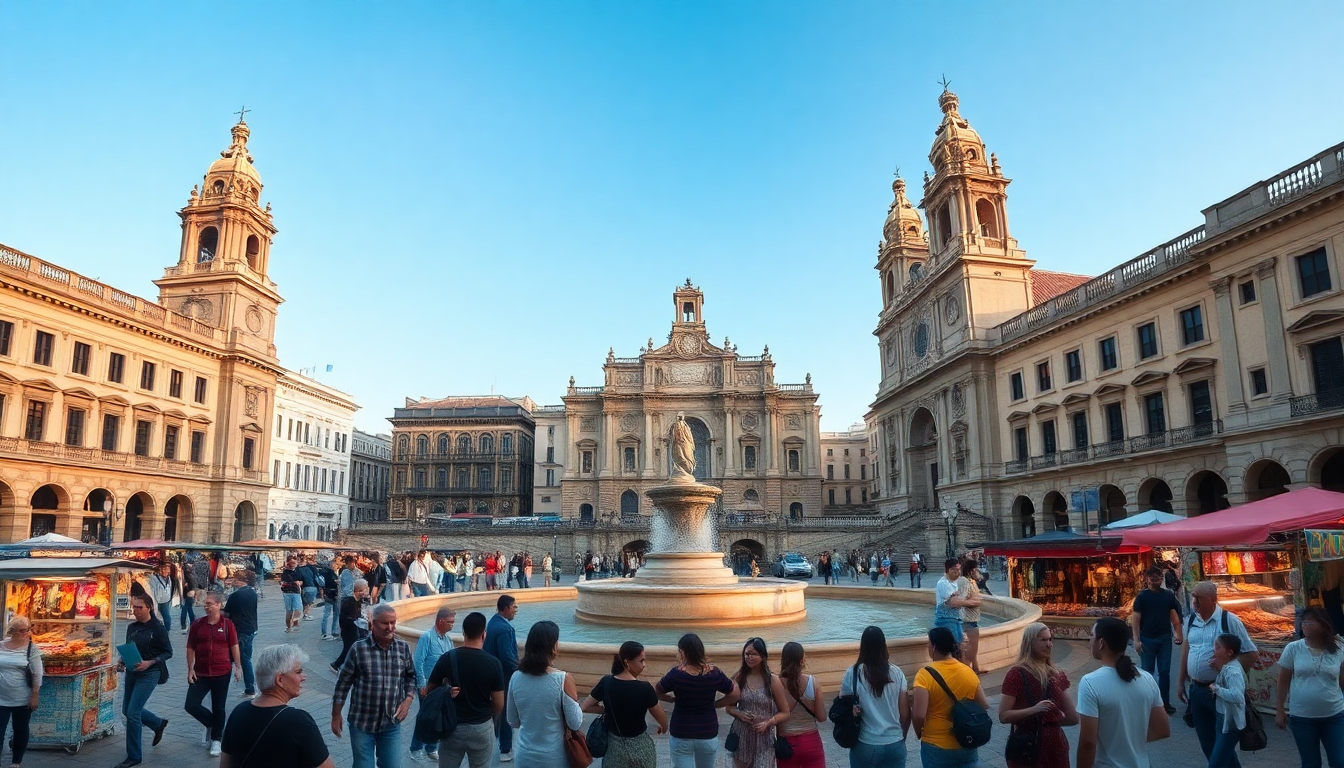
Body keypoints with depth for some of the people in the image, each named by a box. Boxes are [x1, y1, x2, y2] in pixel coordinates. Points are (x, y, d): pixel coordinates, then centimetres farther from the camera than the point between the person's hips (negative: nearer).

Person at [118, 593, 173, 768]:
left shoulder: (158, 628, -13)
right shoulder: (131, 627, 5)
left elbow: (168, 652, -9)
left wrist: (149, 663, -22)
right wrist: (122, 662, -3)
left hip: (149, 674, -7)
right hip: (131, 672, 7)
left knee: (132, 712, -8)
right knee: (127, 710, 15)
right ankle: (159, 723, 41)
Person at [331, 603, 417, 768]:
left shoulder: (403, 648, -3)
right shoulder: (358, 649, -13)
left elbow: (411, 676, 10)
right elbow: (343, 683, -4)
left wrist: (408, 699, -5)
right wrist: (336, 715, 0)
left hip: (391, 723, 3)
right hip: (362, 723, -2)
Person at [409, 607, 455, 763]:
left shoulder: (448, 639, 4)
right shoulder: (427, 637, -16)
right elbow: (418, 662, -17)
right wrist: (422, 684, -16)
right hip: (427, 685, -6)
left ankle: (432, 749, 26)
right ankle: (415, 749, 21)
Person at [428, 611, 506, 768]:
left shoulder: (447, 658, -10)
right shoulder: (493, 663, -12)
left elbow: (429, 692, 1)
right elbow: (499, 704, -6)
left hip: (452, 727, 1)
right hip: (482, 728, -1)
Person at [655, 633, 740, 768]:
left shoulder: (676, 674, -17)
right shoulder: (714, 673, -11)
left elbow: (656, 692, -2)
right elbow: (736, 694, 0)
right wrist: (713, 704, 6)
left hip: (681, 735, -2)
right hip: (708, 734, 3)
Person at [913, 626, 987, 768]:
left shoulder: (925, 675, -18)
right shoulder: (968, 672, -4)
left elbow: (919, 715, -23)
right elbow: (984, 706, 4)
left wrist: (919, 733, -3)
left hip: (936, 747, -4)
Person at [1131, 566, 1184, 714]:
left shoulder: (1169, 596, 4)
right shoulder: (1142, 596, -5)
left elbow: (1174, 616, 5)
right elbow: (1135, 618, -6)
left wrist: (1177, 634, -9)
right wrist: (1136, 640, -12)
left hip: (1165, 638, 2)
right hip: (1147, 639, -2)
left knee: (1164, 672, 9)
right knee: (1147, 672, 7)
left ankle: (1165, 702, 18)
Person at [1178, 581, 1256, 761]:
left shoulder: (1229, 620, -12)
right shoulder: (1190, 620, 3)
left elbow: (1250, 653, -8)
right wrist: (1181, 681, 16)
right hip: (1196, 689, 5)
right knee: (1206, 741, 15)